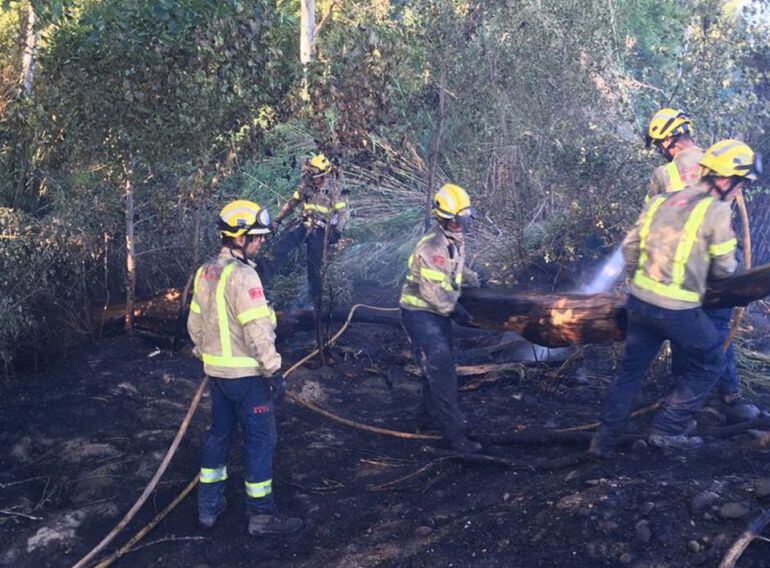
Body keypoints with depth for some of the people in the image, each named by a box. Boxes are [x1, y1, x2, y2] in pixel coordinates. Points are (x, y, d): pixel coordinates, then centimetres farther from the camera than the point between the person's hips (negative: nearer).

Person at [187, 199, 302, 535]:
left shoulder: (205, 272, 7)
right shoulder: (242, 275, -20)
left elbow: (195, 324, 14)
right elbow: (258, 330, -22)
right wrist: (274, 371, -17)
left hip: (216, 370, 8)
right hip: (246, 374, -8)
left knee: (219, 432, 19)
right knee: (260, 439, 2)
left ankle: (209, 506, 28)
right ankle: (262, 515, 11)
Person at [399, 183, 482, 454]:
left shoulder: (456, 241, 4)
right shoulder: (432, 248, -26)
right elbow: (434, 290, -26)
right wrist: (456, 310, -17)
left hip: (438, 311, 10)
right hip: (420, 313, -9)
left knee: (441, 363, 20)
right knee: (441, 370, -11)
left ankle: (429, 414, 40)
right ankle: (455, 434, -7)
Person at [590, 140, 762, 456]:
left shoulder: (661, 201, 8)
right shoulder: (716, 211, -10)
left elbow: (630, 246, 11)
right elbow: (724, 268, -4)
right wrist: (705, 270, 19)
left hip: (639, 300, 6)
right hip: (678, 309, -6)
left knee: (631, 369, 19)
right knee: (710, 365, 17)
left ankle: (605, 440, 22)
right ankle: (667, 430, 16)